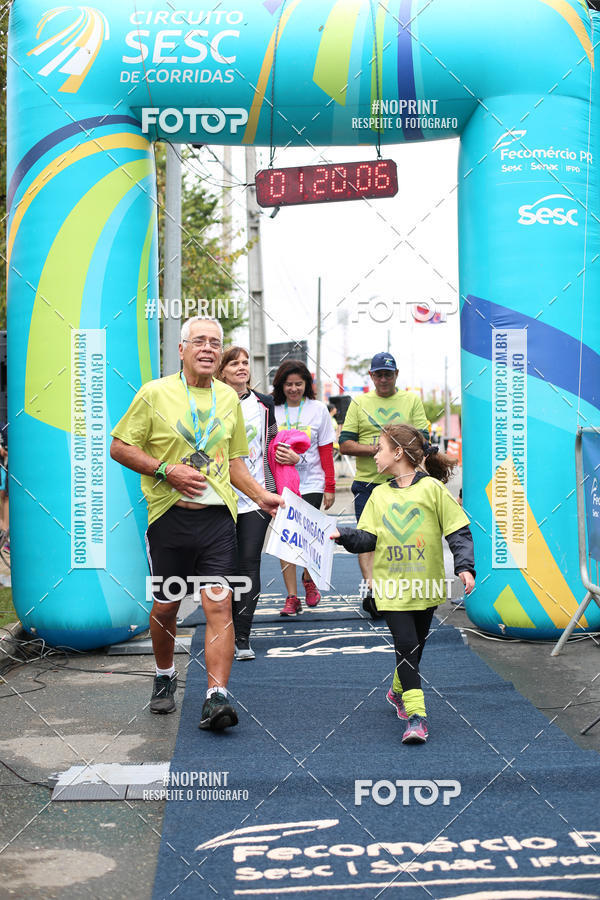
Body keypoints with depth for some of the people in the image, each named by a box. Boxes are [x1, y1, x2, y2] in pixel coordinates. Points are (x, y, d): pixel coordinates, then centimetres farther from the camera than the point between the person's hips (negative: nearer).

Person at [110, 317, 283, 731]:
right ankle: (165, 677, 35)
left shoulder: (229, 398, 12)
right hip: (170, 515, -2)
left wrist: (261, 495, 8)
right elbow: (120, 447, -1)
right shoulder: (155, 393, -1)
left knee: (219, 604, -9)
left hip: (218, 516, 2)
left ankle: (217, 697, -9)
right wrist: (168, 471, -13)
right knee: (166, 605, 10)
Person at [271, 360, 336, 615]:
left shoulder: (318, 409, 5)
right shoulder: (272, 411, 4)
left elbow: (326, 451, 6)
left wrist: (330, 487, 3)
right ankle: (292, 597, 4)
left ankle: (308, 578, 26)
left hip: (311, 483, -1)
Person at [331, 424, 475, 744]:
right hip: (391, 585, 1)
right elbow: (367, 538, 4)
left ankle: (399, 691, 41)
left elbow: (459, 532, -4)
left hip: (426, 585, -1)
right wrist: (343, 535, -14)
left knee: (415, 646, 14)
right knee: (406, 644, -11)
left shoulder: (432, 488, -3)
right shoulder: (379, 495, 8)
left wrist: (464, 566, -16)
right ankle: (415, 713, -9)